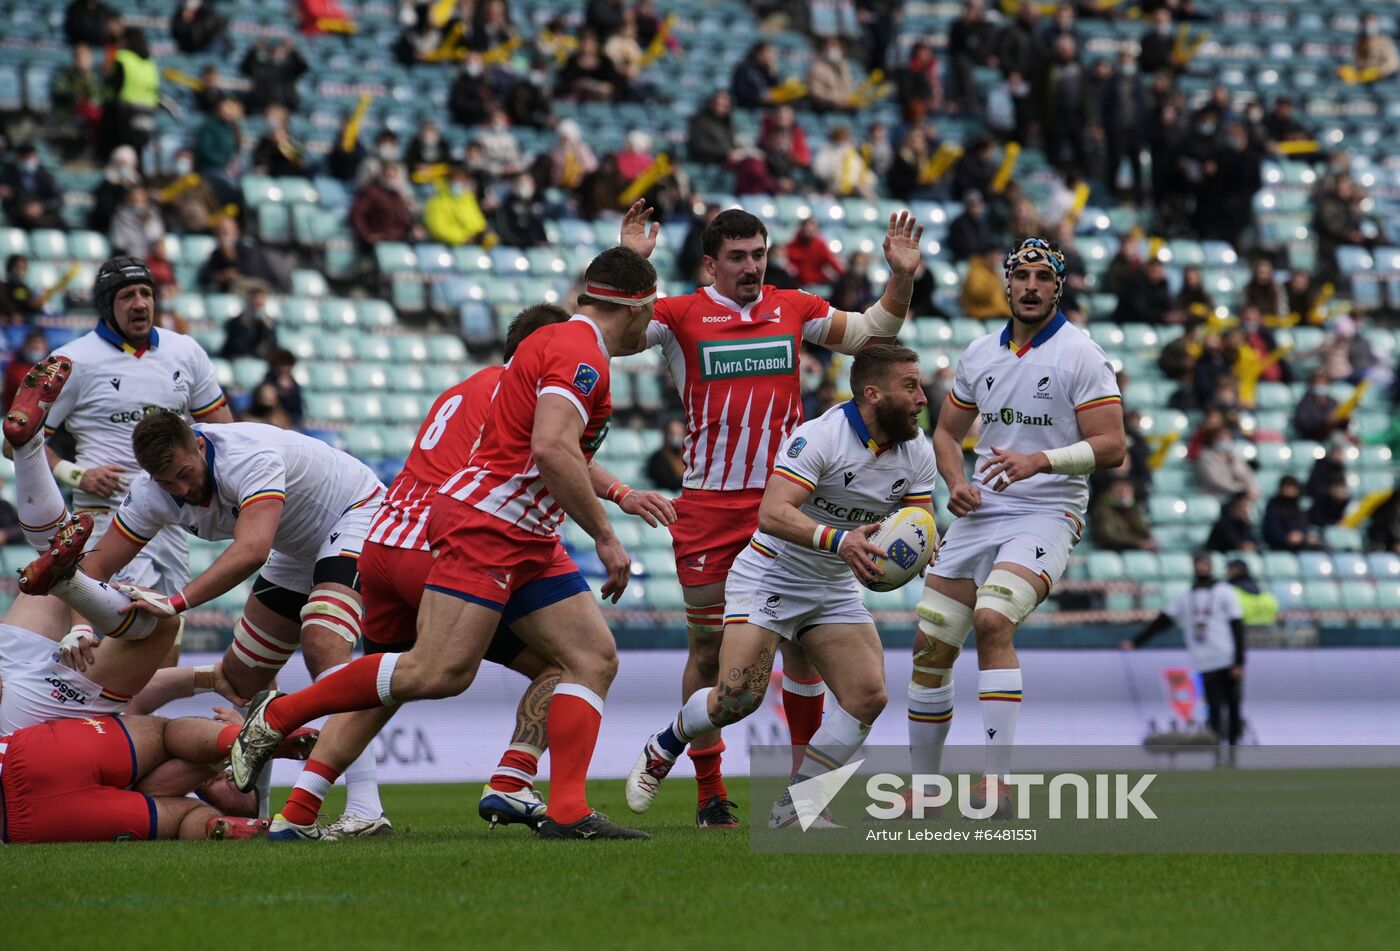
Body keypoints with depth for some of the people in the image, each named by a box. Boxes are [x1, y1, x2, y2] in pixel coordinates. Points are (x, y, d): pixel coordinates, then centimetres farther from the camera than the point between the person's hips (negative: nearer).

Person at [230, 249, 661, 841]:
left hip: (527, 540, 11)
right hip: (483, 523, -11)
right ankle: (278, 714, -3)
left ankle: (567, 813, -8)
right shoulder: (579, 352, -12)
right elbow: (550, 449, -25)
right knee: (440, 671, -17)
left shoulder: (565, 343, 20)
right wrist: (605, 537, -20)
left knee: (595, 658, 1)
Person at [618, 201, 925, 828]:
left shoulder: (793, 309, 9)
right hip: (709, 508, -2)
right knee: (708, 650, 0)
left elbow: (870, 334, 21)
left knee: (803, 641, 1)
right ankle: (710, 793, 8)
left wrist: (901, 279, 8)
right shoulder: (680, 316, 0)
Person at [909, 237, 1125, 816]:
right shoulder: (980, 354, 12)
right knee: (931, 644, 2)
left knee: (992, 620, -29)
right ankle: (922, 786, 17)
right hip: (979, 512, 6)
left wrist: (1039, 461, -23)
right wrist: (956, 481, 3)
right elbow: (947, 431, 23)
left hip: (1046, 515, -6)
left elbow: (1111, 447, -11)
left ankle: (998, 780, -27)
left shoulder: (1080, 355, -5)